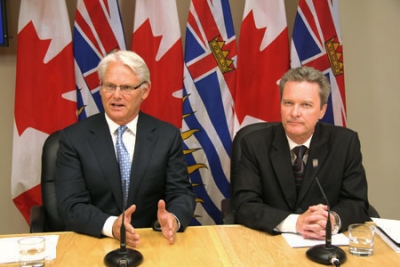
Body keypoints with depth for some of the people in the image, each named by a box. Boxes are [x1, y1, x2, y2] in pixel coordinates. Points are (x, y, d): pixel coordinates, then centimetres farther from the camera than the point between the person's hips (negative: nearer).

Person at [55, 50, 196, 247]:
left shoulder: (167, 136, 2)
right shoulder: (73, 138, -2)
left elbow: (182, 193, 1)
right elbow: (71, 206, -8)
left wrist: (173, 218, -22)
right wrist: (111, 226, -26)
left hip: (153, 242, 1)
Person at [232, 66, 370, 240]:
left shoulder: (345, 142, -3)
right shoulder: (255, 144, -7)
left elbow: (358, 204, -2)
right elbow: (244, 206, -12)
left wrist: (332, 220, -24)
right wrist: (295, 222, -26)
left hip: (328, 244, 1)